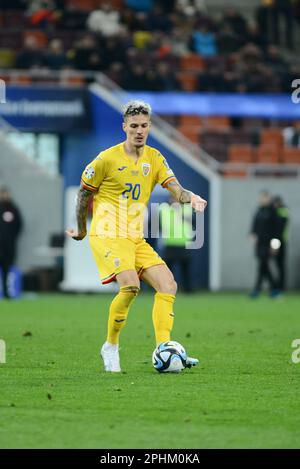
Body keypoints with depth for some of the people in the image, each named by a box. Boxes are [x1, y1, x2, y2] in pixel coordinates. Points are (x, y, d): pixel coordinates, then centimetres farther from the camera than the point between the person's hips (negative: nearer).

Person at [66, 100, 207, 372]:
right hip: (108, 236, -6)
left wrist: (191, 197, -26)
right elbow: (84, 192, 5)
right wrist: (81, 230, 11)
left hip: (136, 240, 6)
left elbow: (175, 189, -3)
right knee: (130, 285, -27)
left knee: (168, 285, -8)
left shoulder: (154, 158, 8)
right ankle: (110, 347, -10)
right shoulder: (108, 159, -6)